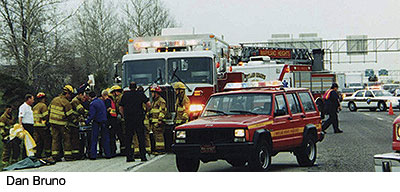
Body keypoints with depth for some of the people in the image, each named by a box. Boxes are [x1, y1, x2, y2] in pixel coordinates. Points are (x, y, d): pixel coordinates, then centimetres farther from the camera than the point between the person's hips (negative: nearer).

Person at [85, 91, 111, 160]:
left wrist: (87, 122, -10)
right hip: (104, 122, 6)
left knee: (94, 139, 2)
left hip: (97, 123, -6)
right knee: (105, 139, 10)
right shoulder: (101, 101, 7)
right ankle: (108, 154, 11)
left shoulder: (92, 104, -14)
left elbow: (92, 115, -19)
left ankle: (93, 155, 1)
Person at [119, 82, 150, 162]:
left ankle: (129, 157, 3)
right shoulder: (141, 94, 2)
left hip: (128, 119, 1)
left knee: (128, 138, 6)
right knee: (141, 138, 3)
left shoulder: (125, 95, 6)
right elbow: (148, 104, -3)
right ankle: (143, 156, -1)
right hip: (139, 119, -1)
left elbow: (120, 108, 5)